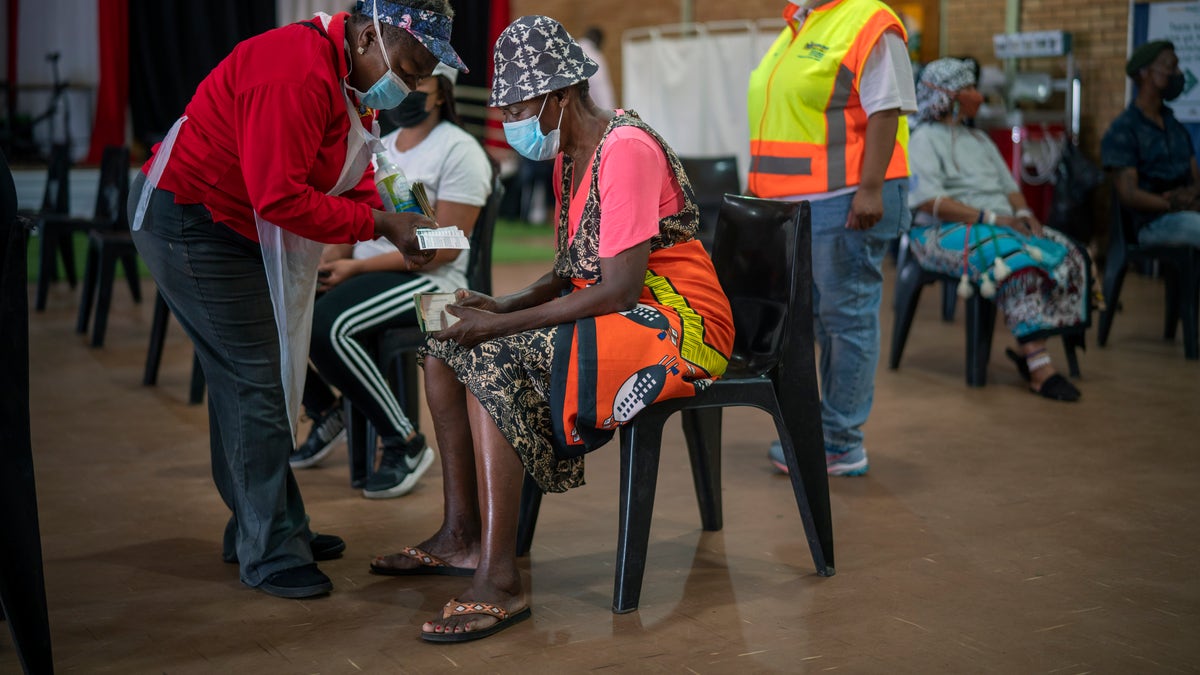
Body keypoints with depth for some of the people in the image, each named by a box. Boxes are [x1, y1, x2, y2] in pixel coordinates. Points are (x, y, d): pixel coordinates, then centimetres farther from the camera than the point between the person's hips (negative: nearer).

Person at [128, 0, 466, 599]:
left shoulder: (351, 81, 6)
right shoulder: (299, 74, -28)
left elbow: (354, 182, 8)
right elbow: (281, 197, -30)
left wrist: (397, 225, -10)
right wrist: (379, 224, -23)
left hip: (231, 228, 11)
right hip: (189, 223, -11)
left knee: (244, 379, 15)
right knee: (255, 384, -8)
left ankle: (264, 529, 26)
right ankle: (270, 556, 2)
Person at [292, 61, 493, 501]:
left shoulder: (459, 151, -7)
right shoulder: (380, 147, 18)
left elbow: (444, 248, -16)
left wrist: (357, 266, -18)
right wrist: (326, 261, -5)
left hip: (426, 282, -8)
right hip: (364, 271, 8)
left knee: (327, 326, -33)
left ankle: (406, 444, -17)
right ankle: (326, 414, 10)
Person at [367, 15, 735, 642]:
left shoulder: (627, 149, -18)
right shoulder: (569, 154, 13)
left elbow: (620, 289, -24)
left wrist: (502, 325, -21)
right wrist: (502, 306, -4)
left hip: (673, 324, -10)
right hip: (607, 314, 10)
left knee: (493, 362, -27)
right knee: (446, 346, 4)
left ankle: (499, 581, -27)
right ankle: (461, 537, 8)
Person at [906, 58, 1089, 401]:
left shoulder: (979, 138, 26)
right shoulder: (925, 139, -1)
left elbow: (1009, 185, 23)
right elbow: (929, 201, -14)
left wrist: (1023, 212, 0)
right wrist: (988, 217, -20)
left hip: (1003, 226, 8)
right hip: (947, 232, -8)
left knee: (1068, 255, -15)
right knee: (1016, 261, -35)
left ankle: (1030, 351, -16)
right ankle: (1039, 369, -35)